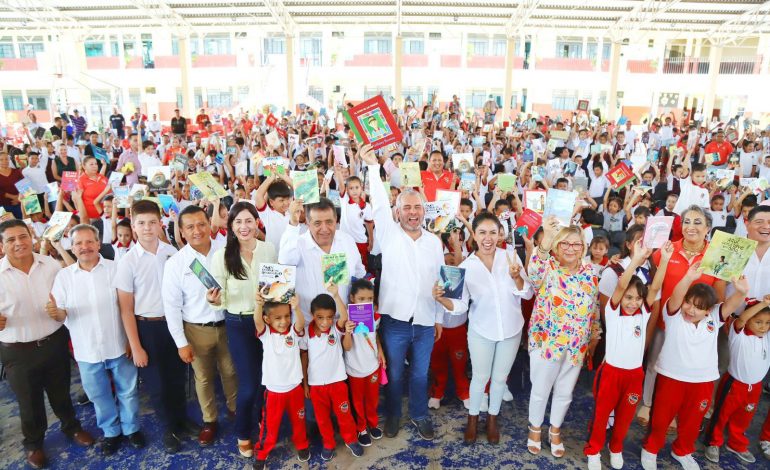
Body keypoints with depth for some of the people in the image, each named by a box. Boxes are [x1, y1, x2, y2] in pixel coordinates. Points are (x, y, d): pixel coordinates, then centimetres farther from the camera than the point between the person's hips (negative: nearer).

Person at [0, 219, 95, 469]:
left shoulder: (51, 265, -6)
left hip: (54, 342, 2)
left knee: (61, 392, 21)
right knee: (29, 401, 17)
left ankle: (71, 427, 46)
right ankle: (33, 443, 42)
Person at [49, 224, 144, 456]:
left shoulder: (115, 269, -7)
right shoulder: (64, 276, -1)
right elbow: (61, 314, -1)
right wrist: (56, 311, -25)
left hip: (119, 345, -1)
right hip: (87, 350, 2)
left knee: (127, 391, 13)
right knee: (99, 395, 17)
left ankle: (131, 428, 34)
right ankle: (111, 432, 38)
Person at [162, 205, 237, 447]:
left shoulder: (226, 250, -9)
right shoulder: (175, 263, -11)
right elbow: (172, 306, -6)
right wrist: (181, 342, -6)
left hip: (227, 324, 1)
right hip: (196, 329, -1)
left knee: (231, 372, 17)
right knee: (204, 378, 15)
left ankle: (236, 411, 41)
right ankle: (209, 421, 37)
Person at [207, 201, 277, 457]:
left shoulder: (269, 249, -5)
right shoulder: (222, 256, -12)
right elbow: (221, 297, -10)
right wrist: (214, 300, -31)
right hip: (239, 324, -2)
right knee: (248, 384, 3)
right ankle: (243, 434, 31)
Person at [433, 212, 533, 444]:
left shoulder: (510, 257, -12)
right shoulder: (466, 266, -13)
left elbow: (528, 294, -11)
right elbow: (460, 306, -14)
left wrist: (516, 277, -30)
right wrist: (442, 299, -34)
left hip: (511, 330, 1)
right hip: (481, 331, -1)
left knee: (500, 377, 18)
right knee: (480, 377, 13)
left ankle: (492, 418, 42)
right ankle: (473, 417, 39)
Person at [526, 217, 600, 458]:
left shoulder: (590, 273, 1)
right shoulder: (547, 268, -14)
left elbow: (595, 308, 12)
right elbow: (534, 273, -40)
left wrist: (595, 335, 13)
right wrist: (545, 242, -55)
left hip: (577, 345, 4)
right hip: (546, 342, -4)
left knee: (565, 392, 18)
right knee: (541, 390, 12)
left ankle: (555, 431, 41)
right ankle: (535, 429, 36)